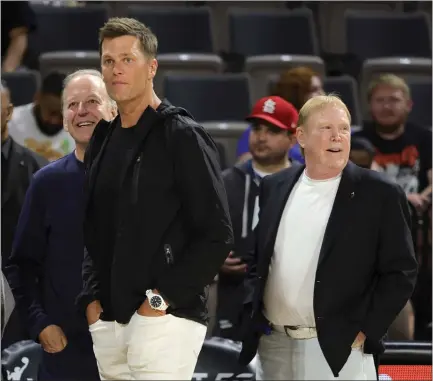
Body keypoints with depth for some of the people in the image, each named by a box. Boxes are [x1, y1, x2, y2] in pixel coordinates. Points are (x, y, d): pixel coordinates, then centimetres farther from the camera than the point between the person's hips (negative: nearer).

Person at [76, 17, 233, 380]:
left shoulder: (183, 136, -6)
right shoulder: (102, 140, 15)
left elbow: (217, 236, -11)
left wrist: (163, 298, -14)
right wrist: (91, 296, 8)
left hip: (165, 318, -7)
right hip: (107, 320, 7)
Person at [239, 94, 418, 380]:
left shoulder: (380, 194, -4)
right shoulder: (275, 188, 10)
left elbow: (401, 272, -5)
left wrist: (366, 332, -10)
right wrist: (254, 313, 8)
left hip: (338, 349, -5)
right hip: (272, 345, 5)